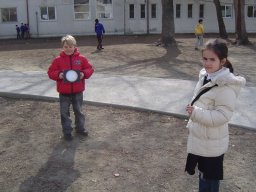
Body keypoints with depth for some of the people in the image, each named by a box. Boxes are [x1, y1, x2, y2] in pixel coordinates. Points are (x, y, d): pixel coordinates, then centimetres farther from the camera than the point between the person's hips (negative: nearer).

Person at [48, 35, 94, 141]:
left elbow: (89, 69, 2)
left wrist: (84, 74, -17)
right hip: (64, 92, -1)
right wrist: (58, 75, -22)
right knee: (64, 112, 7)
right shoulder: (58, 59, -6)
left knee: (78, 111, 16)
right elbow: (51, 72, -3)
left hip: (78, 91, 1)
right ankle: (67, 131, 20)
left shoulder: (81, 58, -3)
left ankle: (80, 128, 33)